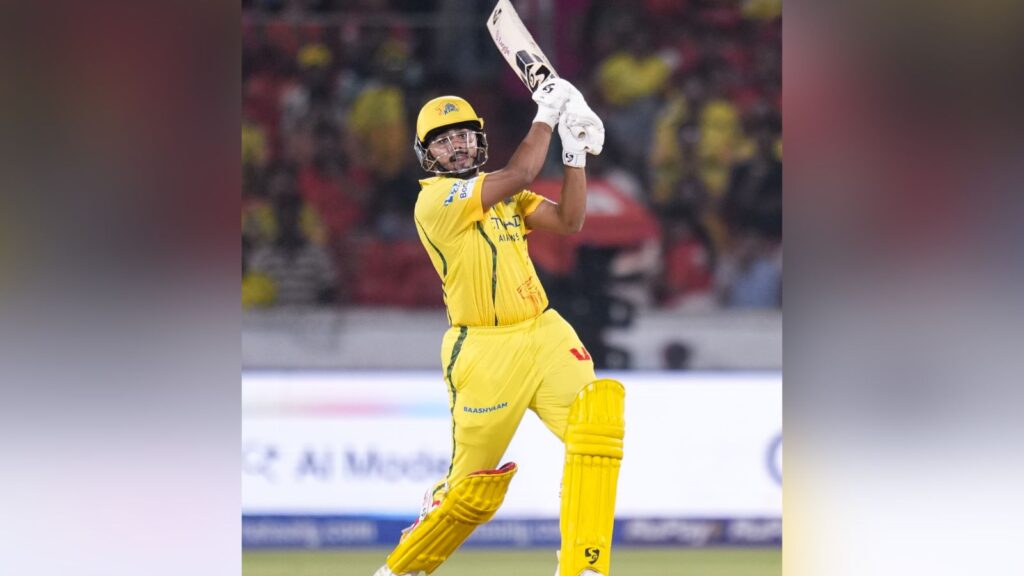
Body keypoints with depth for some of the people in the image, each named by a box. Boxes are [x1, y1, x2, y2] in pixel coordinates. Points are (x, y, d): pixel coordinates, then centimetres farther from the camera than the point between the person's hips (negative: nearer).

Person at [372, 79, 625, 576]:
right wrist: (547, 115, -12)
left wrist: (576, 153, -3)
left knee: (595, 426, -18)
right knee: (473, 486, 1)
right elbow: (519, 175, -20)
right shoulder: (434, 200, -11)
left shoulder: (502, 195, 14)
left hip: (544, 334, 6)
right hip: (483, 352, -6)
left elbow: (568, 221, 5)